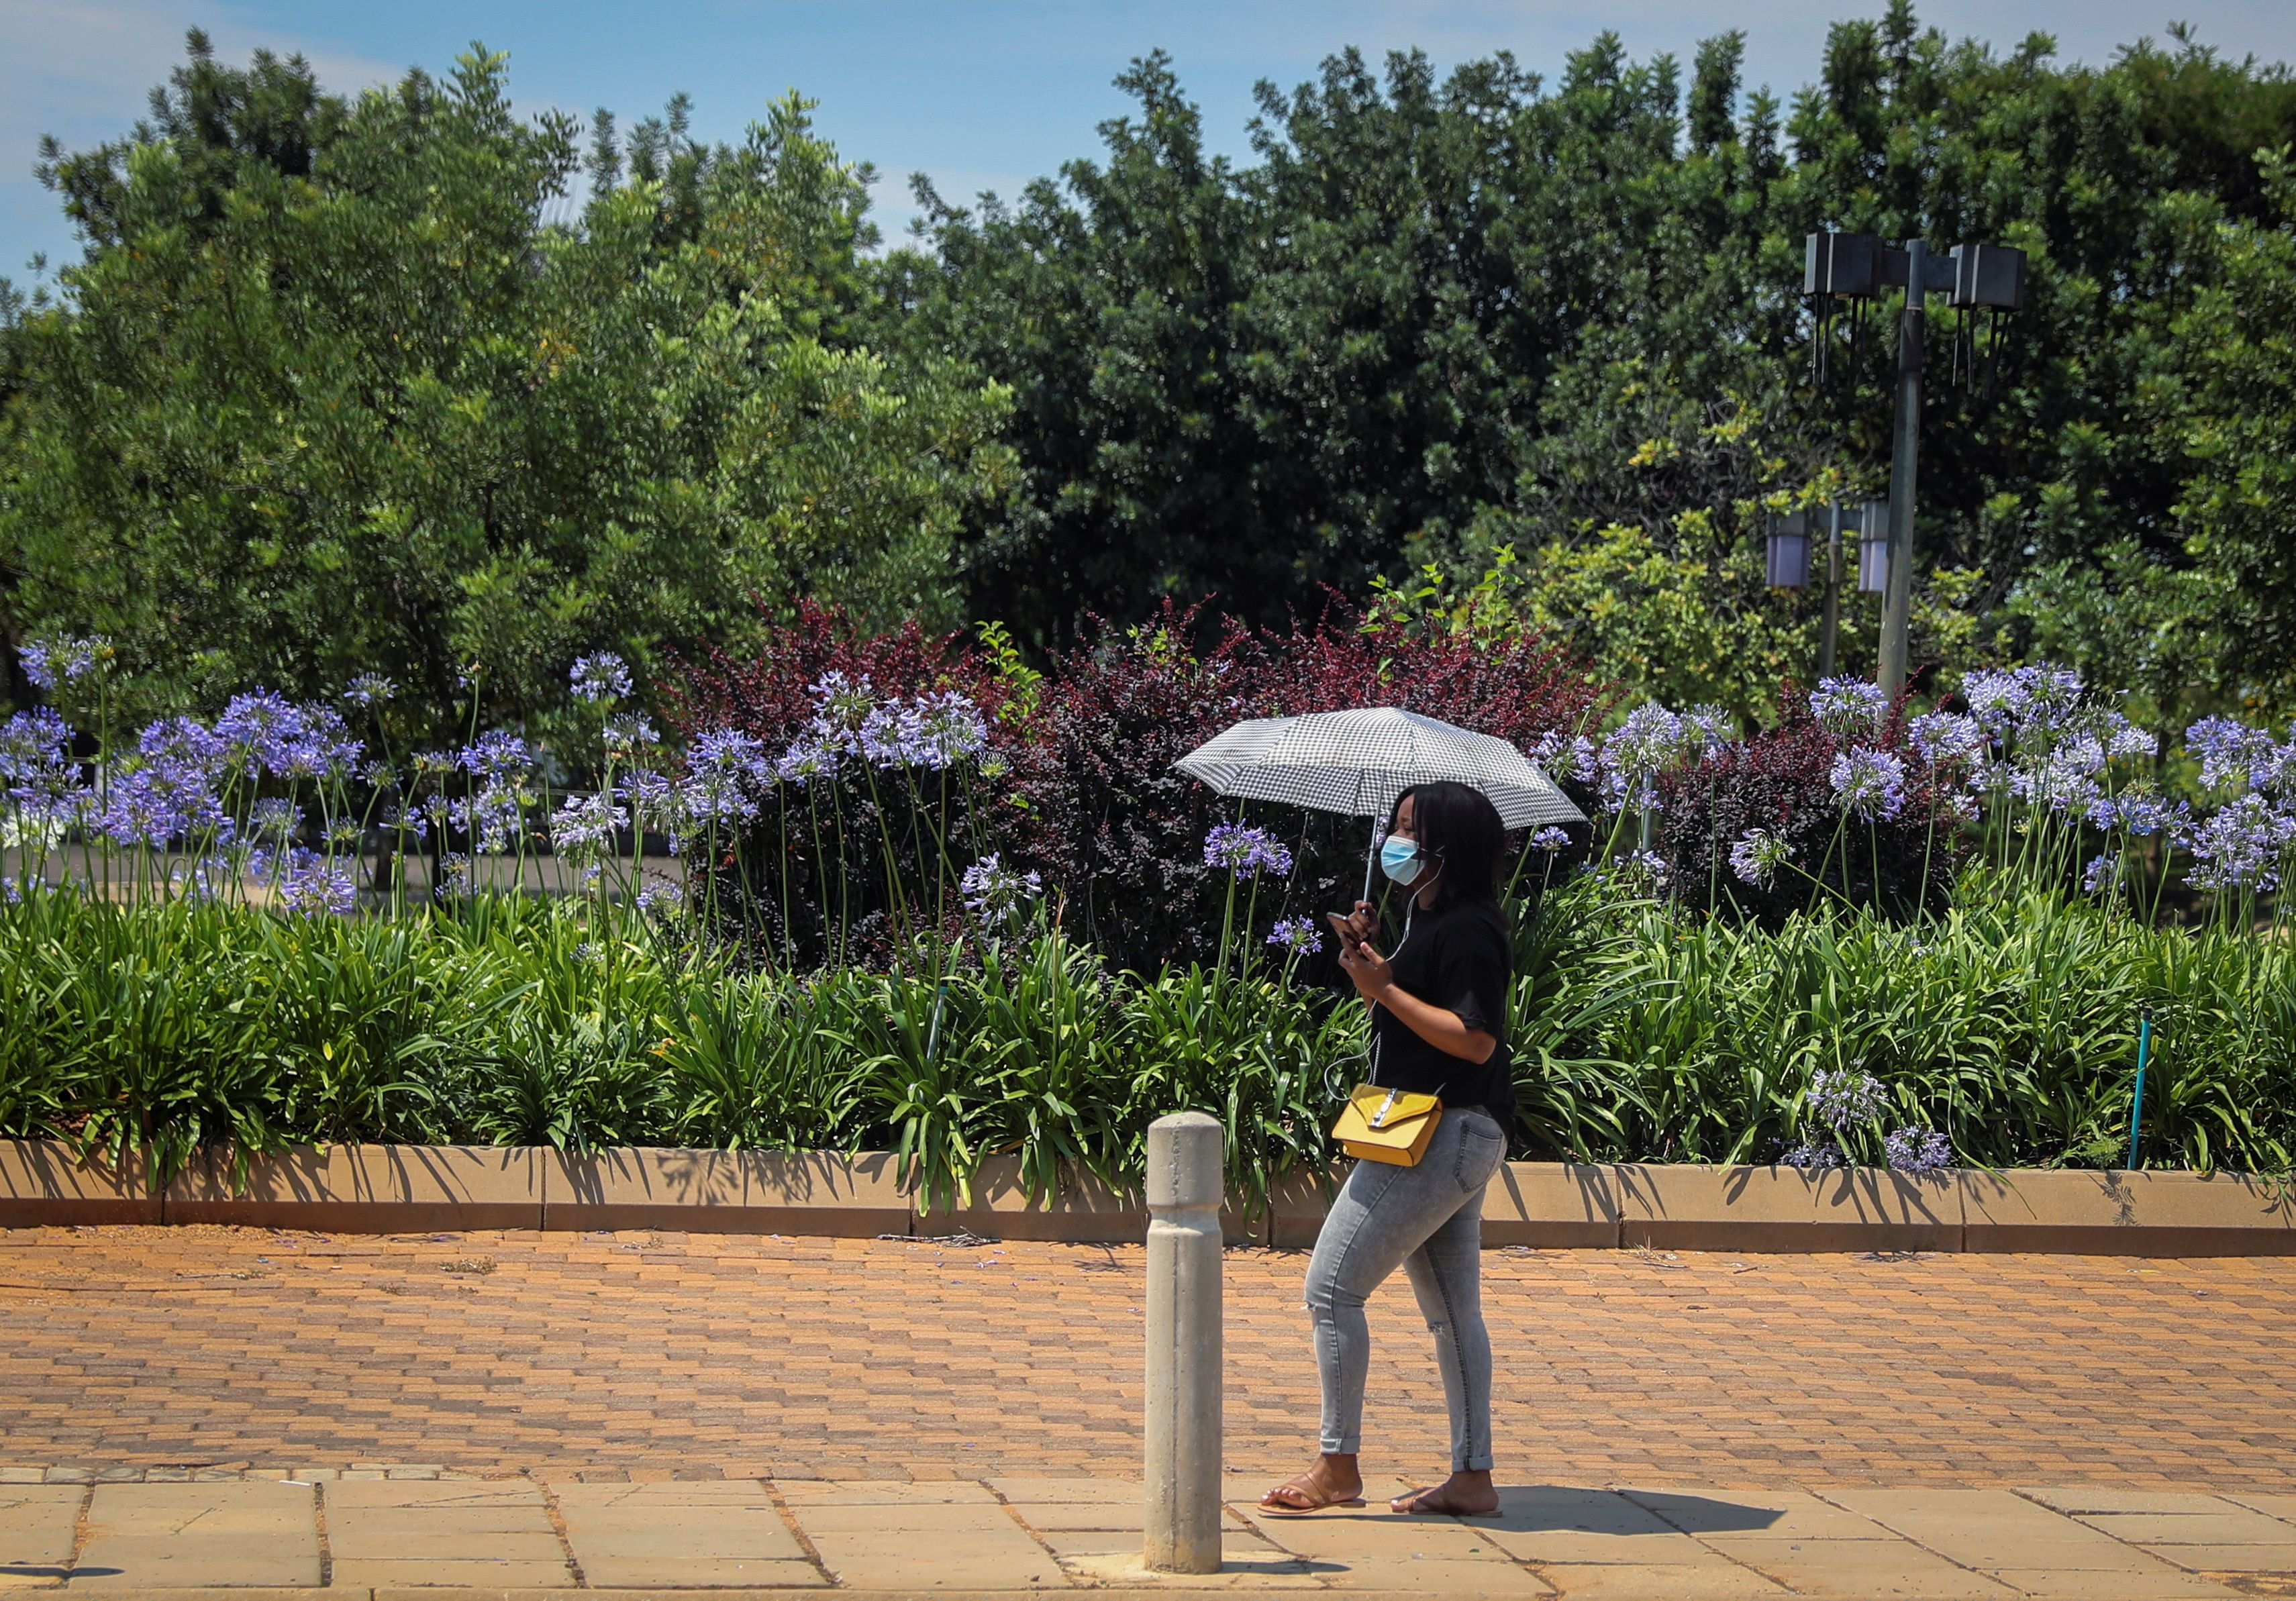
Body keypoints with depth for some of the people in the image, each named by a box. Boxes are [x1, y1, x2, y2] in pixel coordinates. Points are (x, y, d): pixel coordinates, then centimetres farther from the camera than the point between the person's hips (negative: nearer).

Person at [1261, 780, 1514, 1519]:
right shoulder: (1430, 919, 15)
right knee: (1450, 1308, 11)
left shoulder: (1467, 929, -16)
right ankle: (1472, 1477, 14)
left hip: (1443, 1137, -11)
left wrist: (1385, 990, -21)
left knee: (1333, 1287, -7)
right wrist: (1369, 960, 7)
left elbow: (1474, 1040, -24)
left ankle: (1338, 1467, -2)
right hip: (1448, 1136, 11)